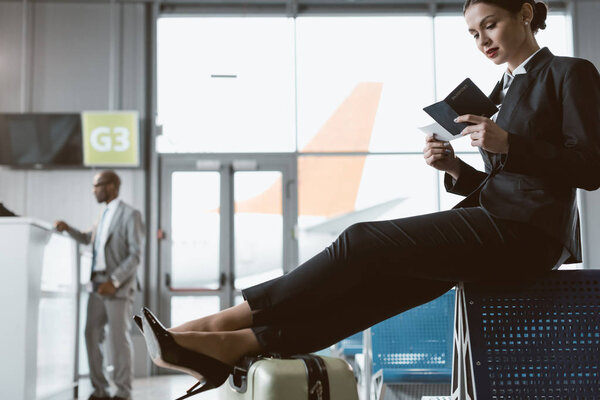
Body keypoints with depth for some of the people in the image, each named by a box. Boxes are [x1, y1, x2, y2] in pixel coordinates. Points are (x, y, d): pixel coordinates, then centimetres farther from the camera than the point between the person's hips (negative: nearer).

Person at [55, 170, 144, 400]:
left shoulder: (130, 215, -6)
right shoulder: (104, 216, 17)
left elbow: (135, 255, -12)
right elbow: (88, 238, 34)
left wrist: (115, 281, -19)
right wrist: (68, 229, 15)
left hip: (118, 288, -7)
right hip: (98, 286, 7)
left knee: (120, 339, -2)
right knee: (92, 336, 6)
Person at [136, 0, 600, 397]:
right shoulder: (504, 91, 24)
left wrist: (507, 143, -17)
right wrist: (456, 169, 2)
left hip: (526, 230, -7)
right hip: (494, 220, 7)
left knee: (364, 244, -19)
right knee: (374, 278, -14)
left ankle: (227, 321, -18)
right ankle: (235, 345, -24)